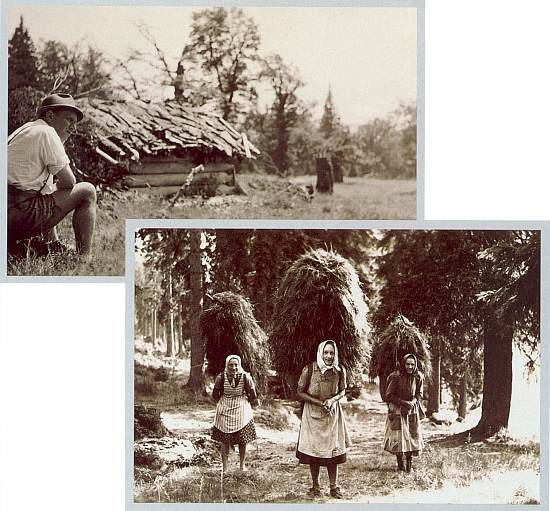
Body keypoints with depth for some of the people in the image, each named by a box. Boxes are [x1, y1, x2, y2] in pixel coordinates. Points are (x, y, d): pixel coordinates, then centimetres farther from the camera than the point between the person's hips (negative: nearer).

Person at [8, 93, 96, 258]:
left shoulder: (25, 130, 25)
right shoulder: (46, 132, -5)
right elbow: (69, 182, -6)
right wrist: (55, 186, 15)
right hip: (21, 213, -10)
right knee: (87, 191, -1)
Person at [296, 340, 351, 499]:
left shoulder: (340, 371, -6)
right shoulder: (309, 370, -13)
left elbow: (342, 391, 8)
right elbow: (300, 393, -7)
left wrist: (332, 400, -13)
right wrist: (318, 402, -18)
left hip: (332, 413, 1)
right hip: (312, 414, -1)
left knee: (333, 450, 1)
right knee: (313, 450, 3)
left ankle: (334, 486, 10)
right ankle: (315, 486, 15)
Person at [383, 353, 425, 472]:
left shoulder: (418, 377, -3)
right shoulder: (396, 377, -13)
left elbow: (419, 395, 7)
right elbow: (389, 395, -9)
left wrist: (412, 403, -12)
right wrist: (403, 402, -17)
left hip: (412, 410, 3)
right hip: (397, 410, -3)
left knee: (412, 435, 0)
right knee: (398, 436, -4)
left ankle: (409, 463, 8)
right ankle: (400, 464, 4)